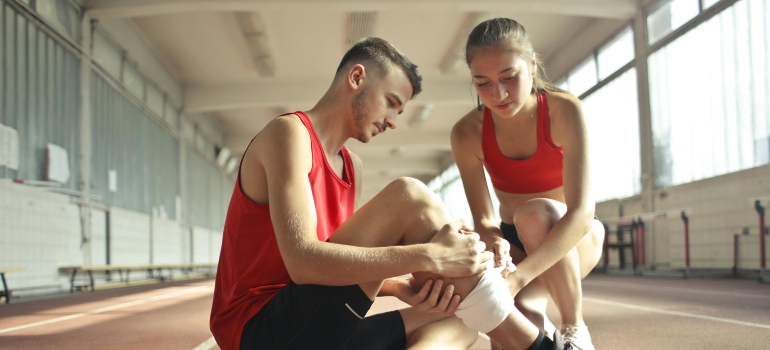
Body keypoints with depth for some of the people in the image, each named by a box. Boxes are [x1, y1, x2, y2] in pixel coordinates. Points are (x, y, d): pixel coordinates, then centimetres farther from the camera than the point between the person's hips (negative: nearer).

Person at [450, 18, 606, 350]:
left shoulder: (564, 111, -24)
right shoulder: (467, 133, -16)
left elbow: (581, 211, -34)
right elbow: (483, 218, -17)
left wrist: (519, 276, -47)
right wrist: (495, 245, -44)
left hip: (574, 237, -1)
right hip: (516, 242, 1)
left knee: (534, 213, -36)